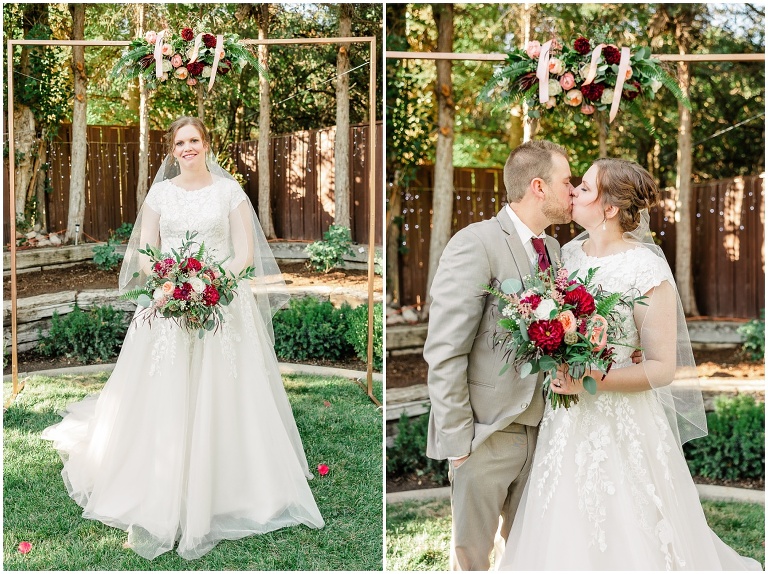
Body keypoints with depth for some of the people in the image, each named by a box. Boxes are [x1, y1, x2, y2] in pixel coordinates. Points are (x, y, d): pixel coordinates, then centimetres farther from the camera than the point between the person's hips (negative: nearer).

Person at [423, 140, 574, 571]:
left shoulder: (553, 249, 9)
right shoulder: (476, 244, -15)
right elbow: (444, 354, -17)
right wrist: (458, 440, -17)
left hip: (540, 432, 7)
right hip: (488, 435, -7)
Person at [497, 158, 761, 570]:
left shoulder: (647, 270, -16)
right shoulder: (569, 254, 3)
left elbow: (663, 368, -14)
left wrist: (593, 380, -24)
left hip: (620, 426, -6)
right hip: (566, 424, 6)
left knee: (623, 540, 5)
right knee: (565, 538, 14)